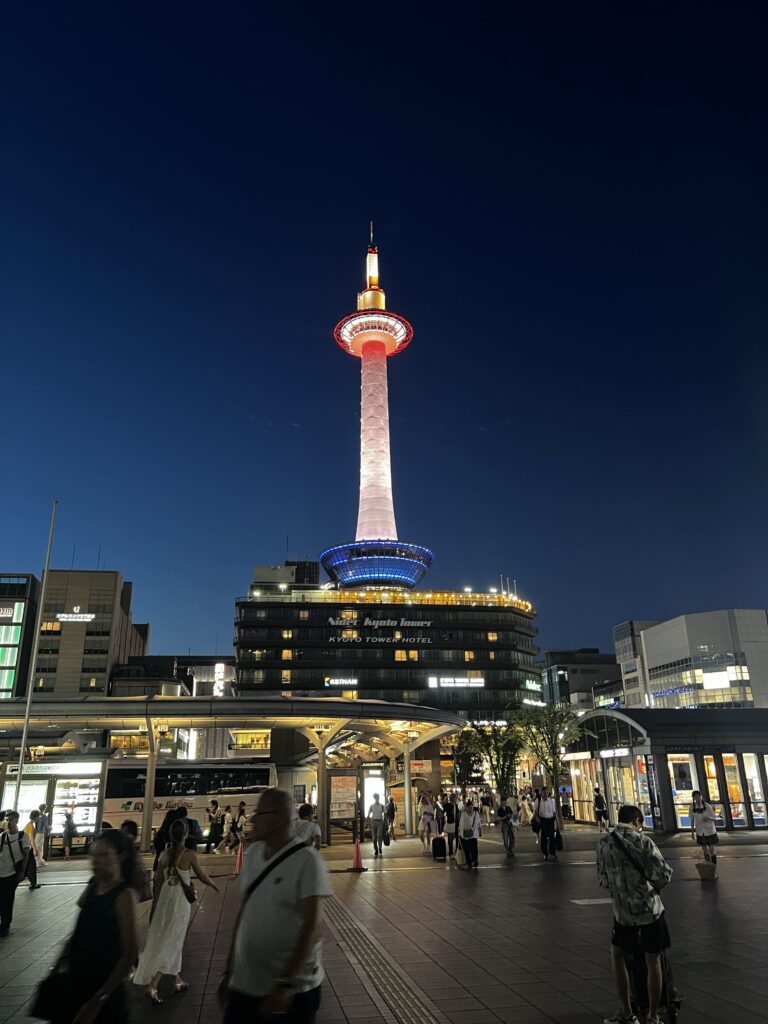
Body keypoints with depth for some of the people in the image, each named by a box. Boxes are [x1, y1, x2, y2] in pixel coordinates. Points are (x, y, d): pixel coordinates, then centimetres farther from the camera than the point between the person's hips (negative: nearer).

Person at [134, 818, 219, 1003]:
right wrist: (214, 885, 17)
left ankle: (177, 981, 32)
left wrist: (154, 905, 13)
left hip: (164, 900, 5)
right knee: (171, 943, 4)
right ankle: (152, 986, -3)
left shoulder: (164, 854, -3)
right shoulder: (189, 855, -15)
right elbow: (202, 876, -3)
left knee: (170, 941, 19)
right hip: (180, 902, -5)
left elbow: (157, 883, 2)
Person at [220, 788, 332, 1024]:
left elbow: (311, 927, -18)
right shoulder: (252, 853, 1)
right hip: (245, 982, 5)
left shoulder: (306, 860, -18)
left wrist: (286, 984, -22)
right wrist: (230, 970, 13)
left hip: (295, 986, -5)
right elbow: (244, 911, 10)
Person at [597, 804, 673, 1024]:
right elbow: (664, 874, -15)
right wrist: (653, 888, 5)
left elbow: (603, 879, 1)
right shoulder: (643, 841, -12)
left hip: (623, 911, 2)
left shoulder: (603, 842, -3)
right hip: (650, 909, -2)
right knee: (653, 962, 14)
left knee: (618, 955, 22)